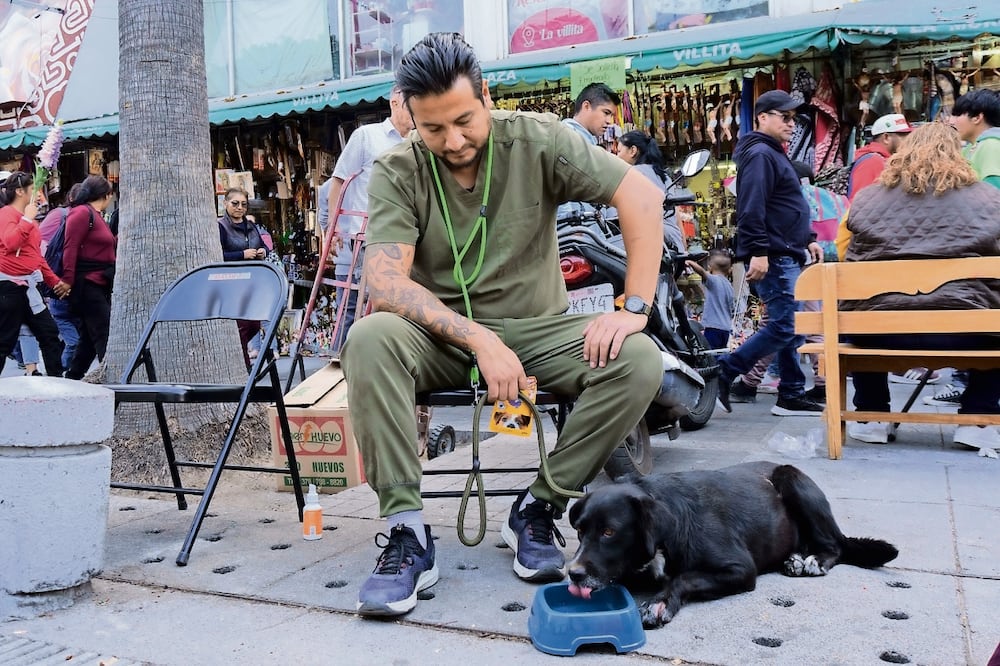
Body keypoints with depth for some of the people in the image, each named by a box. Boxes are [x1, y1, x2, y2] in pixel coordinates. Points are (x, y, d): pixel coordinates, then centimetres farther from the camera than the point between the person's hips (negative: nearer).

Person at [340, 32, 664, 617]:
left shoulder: (536, 140, -7)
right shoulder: (397, 173, -8)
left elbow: (643, 196, -12)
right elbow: (384, 283, -21)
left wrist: (635, 308, -22)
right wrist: (479, 340, -33)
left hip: (538, 329, 1)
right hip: (441, 336, 0)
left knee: (640, 361, -25)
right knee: (369, 340, -32)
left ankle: (540, 508, -9)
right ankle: (407, 533, -23)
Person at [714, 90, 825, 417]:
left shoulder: (775, 154, 23)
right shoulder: (759, 154, -10)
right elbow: (751, 208, -22)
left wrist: (807, 240, 23)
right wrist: (758, 252, -27)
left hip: (787, 255, 11)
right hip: (771, 257, -11)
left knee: (791, 327, 10)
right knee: (784, 327, -11)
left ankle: (792, 396, 16)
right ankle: (722, 371, -4)